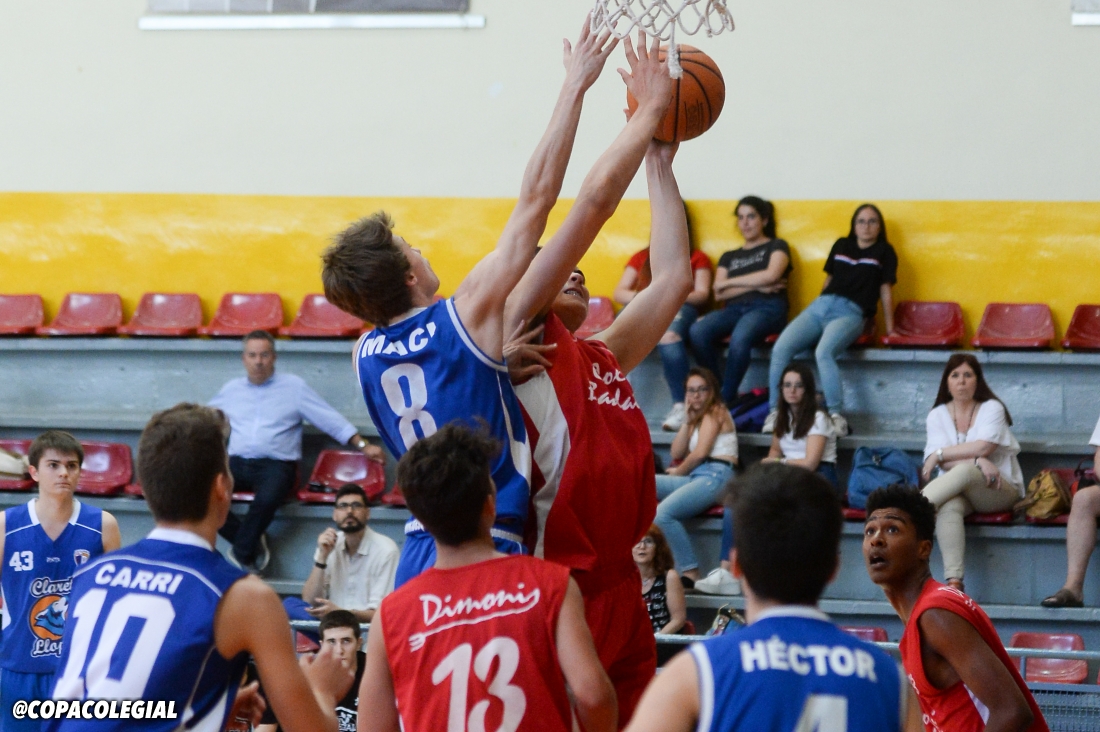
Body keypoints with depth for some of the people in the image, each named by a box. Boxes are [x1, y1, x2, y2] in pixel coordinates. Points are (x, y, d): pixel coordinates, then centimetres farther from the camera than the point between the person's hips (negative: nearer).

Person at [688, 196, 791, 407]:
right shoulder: (729, 257, 29)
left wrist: (729, 282, 4)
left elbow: (771, 275, -3)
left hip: (767, 308, -4)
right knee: (698, 331, -31)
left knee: (740, 336, -40)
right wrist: (756, 285, -2)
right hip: (734, 309, 4)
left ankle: (726, 399, -33)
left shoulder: (776, 246, 19)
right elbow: (719, 294, 12)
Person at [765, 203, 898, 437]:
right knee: (780, 349, -22)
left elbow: (885, 290, 9)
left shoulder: (883, 252, 12)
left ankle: (836, 417, -38)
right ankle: (775, 412, -22)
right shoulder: (841, 246, 23)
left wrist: (890, 330, 8)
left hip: (850, 312, -5)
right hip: (820, 305, 5)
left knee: (824, 352, -37)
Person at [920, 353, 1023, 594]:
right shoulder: (938, 415, 8)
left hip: (1000, 490, -1)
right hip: (958, 491, 1)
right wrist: (977, 460, -22)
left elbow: (983, 447, -15)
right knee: (949, 506, -37)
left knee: (966, 472, -37)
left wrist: (939, 454, -11)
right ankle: (954, 581, -52)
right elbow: (944, 464, -5)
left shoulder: (991, 409, 2)